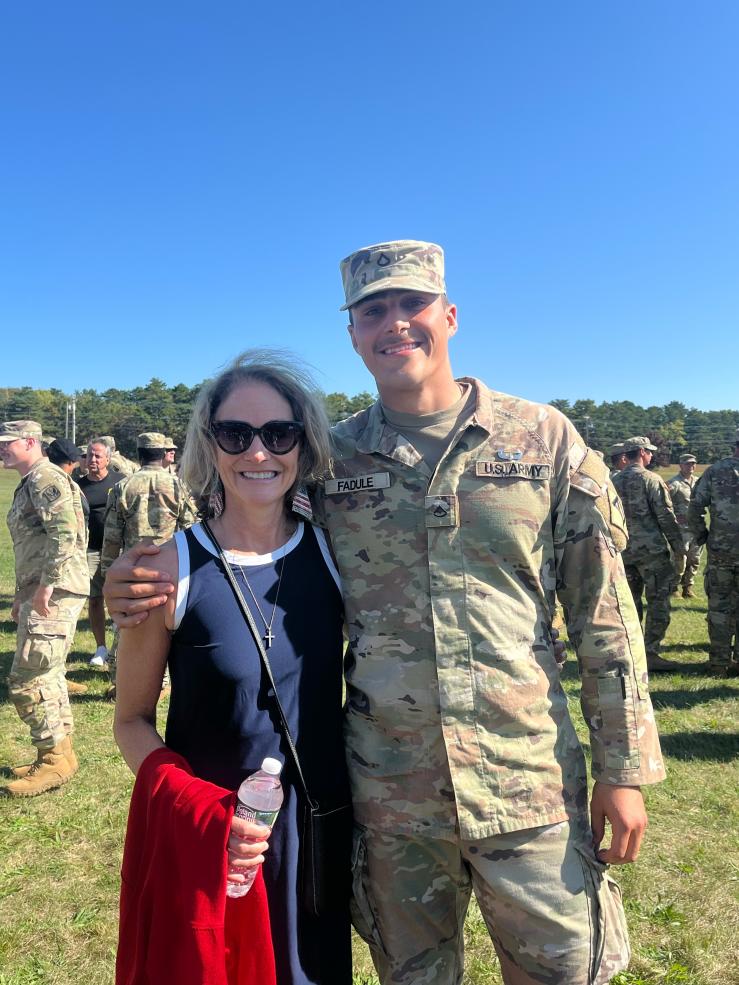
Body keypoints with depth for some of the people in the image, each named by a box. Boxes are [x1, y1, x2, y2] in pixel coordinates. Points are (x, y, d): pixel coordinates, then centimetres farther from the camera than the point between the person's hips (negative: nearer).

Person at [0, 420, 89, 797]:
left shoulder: (46, 478, -12)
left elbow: (65, 532, -25)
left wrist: (45, 586, -25)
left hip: (54, 593, -11)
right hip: (40, 592, 11)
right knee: (47, 676, 15)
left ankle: (54, 759, 2)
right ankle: (60, 753, 26)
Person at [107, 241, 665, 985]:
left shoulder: (543, 438, -2)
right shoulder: (329, 458, 1)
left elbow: (602, 612, -1)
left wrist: (624, 766, -3)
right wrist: (154, 590, -9)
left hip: (528, 782, -1)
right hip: (388, 791, 2)